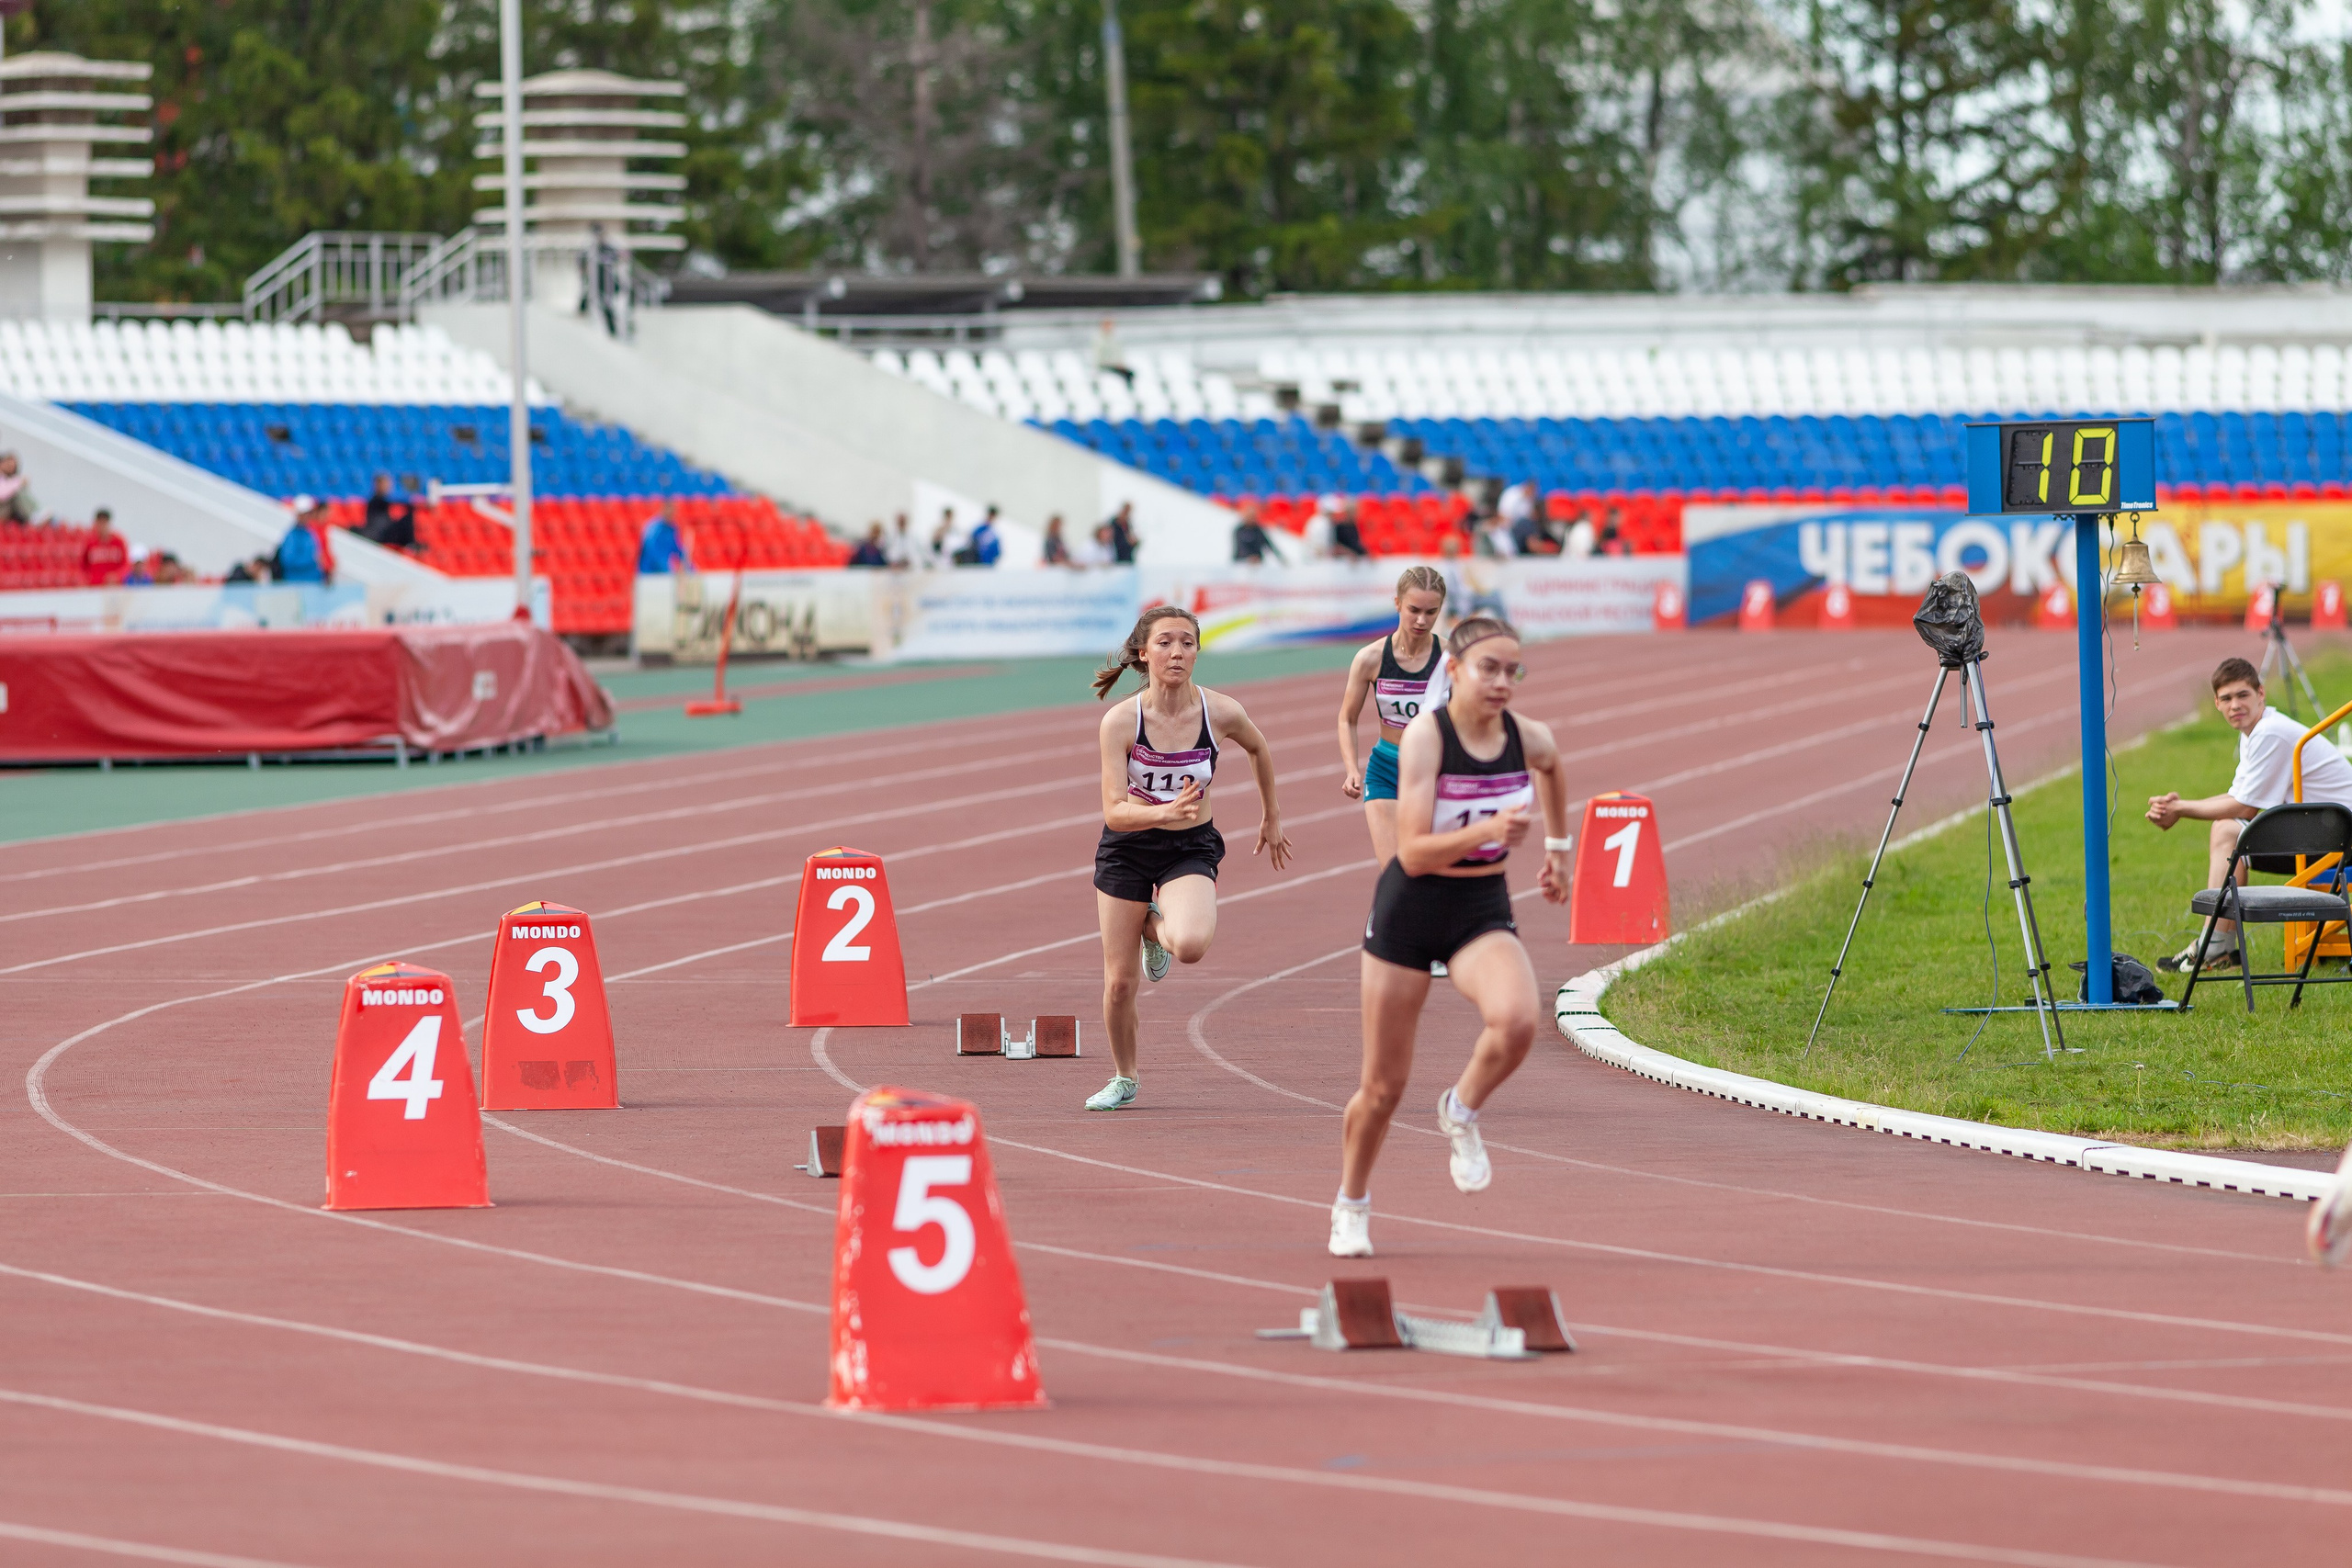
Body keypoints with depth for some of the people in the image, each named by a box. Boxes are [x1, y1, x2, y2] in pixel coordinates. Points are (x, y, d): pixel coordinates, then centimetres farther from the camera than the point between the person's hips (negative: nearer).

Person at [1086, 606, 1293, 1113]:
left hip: (1192, 848, 0)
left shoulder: (1221, 713, -15)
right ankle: (1123, 1080, 31)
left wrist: (1271, 818, 20)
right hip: (1127, 848, 0)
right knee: (1119, 981, 3)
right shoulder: (1120, 721, -19)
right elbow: (1114, 811, -22)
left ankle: (1156, 927, 8)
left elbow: (1259, 750, 9)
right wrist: (1167, 811, -41)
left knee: (1191, 946, -31)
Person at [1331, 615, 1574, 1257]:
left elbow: (1551, 768, 22)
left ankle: (1462, 1114, 0)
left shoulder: (1530, 740, -7)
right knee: (1383, 1087, 6)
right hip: (1412, 908, -3)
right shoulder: (1425, 736, -19)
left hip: (1484, 913, 3)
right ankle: (1352, 1205, 33)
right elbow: (1414, 853, -25)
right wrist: (1487, 830, -38)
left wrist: (1559, 846, 26)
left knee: (1516, 1019, -31)